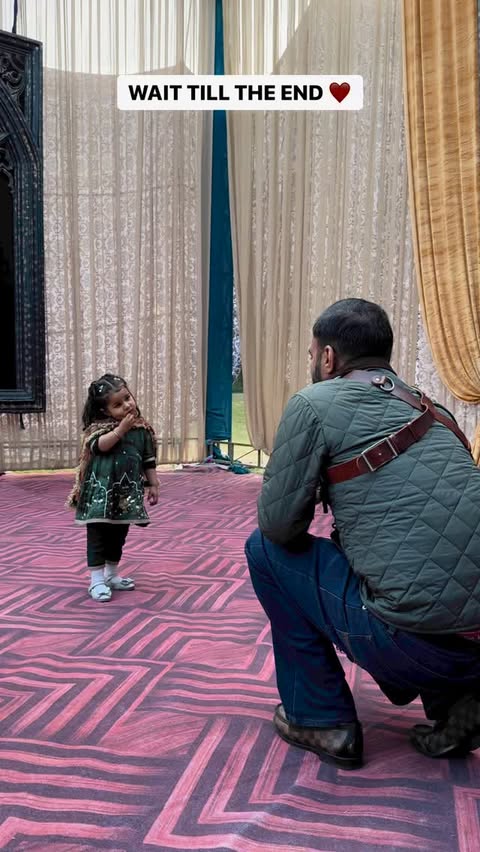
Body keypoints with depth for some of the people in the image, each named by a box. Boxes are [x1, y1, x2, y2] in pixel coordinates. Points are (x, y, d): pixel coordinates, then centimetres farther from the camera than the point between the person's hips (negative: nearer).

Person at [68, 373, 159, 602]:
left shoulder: (142, 428, 2)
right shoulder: (100, 426, -9)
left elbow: (149, 460, 9)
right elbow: (98, 446, -29)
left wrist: (153, 484, 8)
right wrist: (121, 429, -31)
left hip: (127, 491, 5)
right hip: (101, 490, -4)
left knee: (118, 535, 16)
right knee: (98, 535, 0)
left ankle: (111, 575, 31)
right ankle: (97, 580, 8)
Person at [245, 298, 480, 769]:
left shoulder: (314, 403, -3)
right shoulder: (429, 409, 18)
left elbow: (278, 525, -3)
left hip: (420, 641, -7)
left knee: (266, 549, 11)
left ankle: (319, 720, 16)